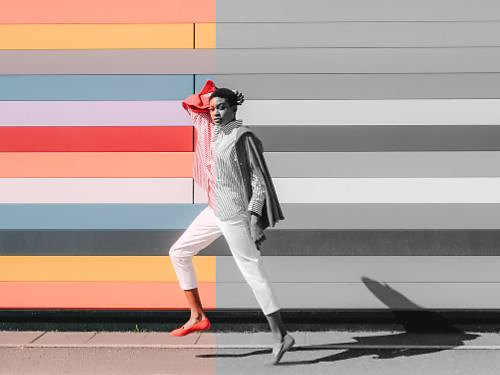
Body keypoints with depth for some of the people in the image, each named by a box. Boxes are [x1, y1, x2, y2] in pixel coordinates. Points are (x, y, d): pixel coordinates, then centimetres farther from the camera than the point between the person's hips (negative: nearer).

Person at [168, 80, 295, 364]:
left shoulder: (243, 137, -14)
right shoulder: (219, 131, 9)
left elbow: (260, 180, -17)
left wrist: (256, 219, -23)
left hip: (234, 214, -9)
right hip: (216, 211, 9)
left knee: (252, 271, -11)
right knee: (179, 253, 13)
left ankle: (281, 335, -9)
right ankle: (198, 317, 19)